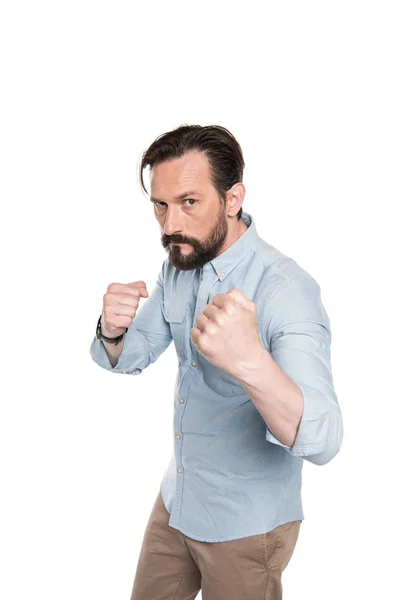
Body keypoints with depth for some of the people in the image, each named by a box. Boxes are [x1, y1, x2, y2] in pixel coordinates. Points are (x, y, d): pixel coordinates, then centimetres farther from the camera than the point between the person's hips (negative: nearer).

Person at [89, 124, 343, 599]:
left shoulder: (286, 289, -28)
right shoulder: (178, 263, -3)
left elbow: (322, 442, -37)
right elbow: (130, 357, 3)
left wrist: (250, 361, -57)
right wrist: (111, 331, -22)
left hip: (247, 523, -6)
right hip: (178, 498, 7)